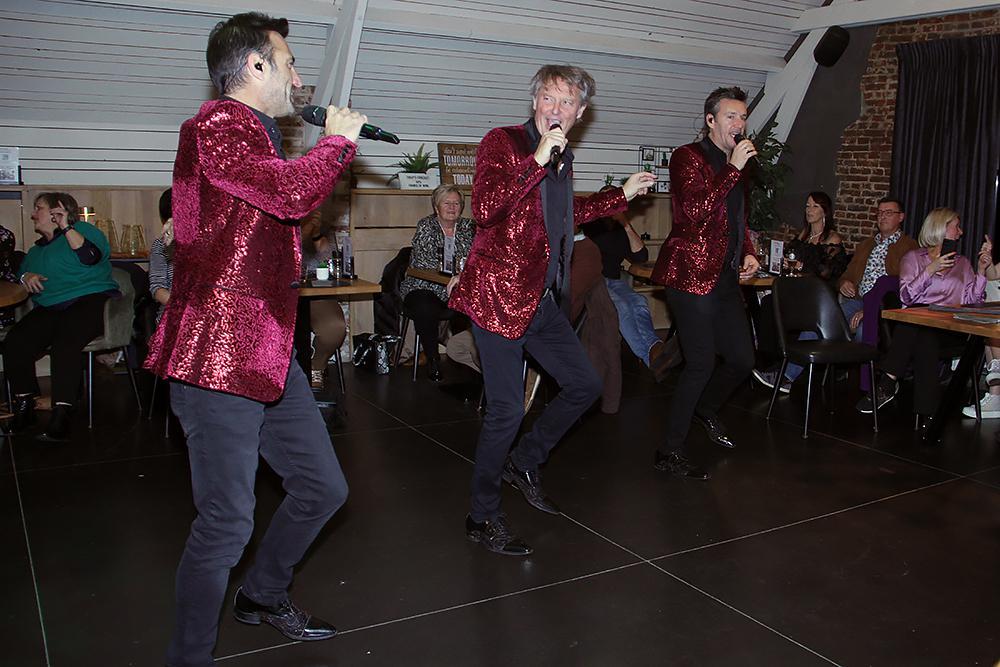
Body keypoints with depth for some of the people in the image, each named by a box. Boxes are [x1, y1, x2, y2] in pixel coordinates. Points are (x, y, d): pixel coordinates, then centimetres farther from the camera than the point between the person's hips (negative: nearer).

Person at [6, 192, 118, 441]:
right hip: (49, 308, 7)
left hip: (91, 300, -7)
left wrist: (66, 228, -14)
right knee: (14, 343, -20)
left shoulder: (82, 230, 6)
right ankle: (23, 408, -9)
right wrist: (26, 276, 10)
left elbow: (91, 257, -13)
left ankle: (61, 416, -36)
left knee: (65, 343, -35)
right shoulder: (38, 249, 29)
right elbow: (21, 269, 33)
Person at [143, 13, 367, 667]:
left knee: (323, 488, 15)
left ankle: (264, 595, 38)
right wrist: (338, 139, -9)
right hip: (219, 356, -10)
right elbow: (293, 193, -27)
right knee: (228, 523, -5)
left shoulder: (253, 134, 21)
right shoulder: (216, 126, -12)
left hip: (268, 352, 10)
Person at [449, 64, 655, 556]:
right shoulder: (501, 143, -9)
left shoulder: (563, 159, 15)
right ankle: (483, 519, 12)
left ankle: (523, 464, 32)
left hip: (542, 299, 8)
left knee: (585, 385, 14)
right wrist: (538, 161, -25)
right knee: (507, 410, -6)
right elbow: (484, 209, -24)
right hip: (498, 296, -8)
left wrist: (621, 195, 28)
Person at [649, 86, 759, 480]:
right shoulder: (688, 157, -7)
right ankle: (669, 453, 4)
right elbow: (694, 213, -22)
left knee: (743, 359, 10)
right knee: (702, 364, -8)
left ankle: (706, 409, 39)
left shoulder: (734, 165, 19)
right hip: (691, 274, -8)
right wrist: (733, 169, -20)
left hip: (726, 277, 9)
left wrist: (748, 254, 13)